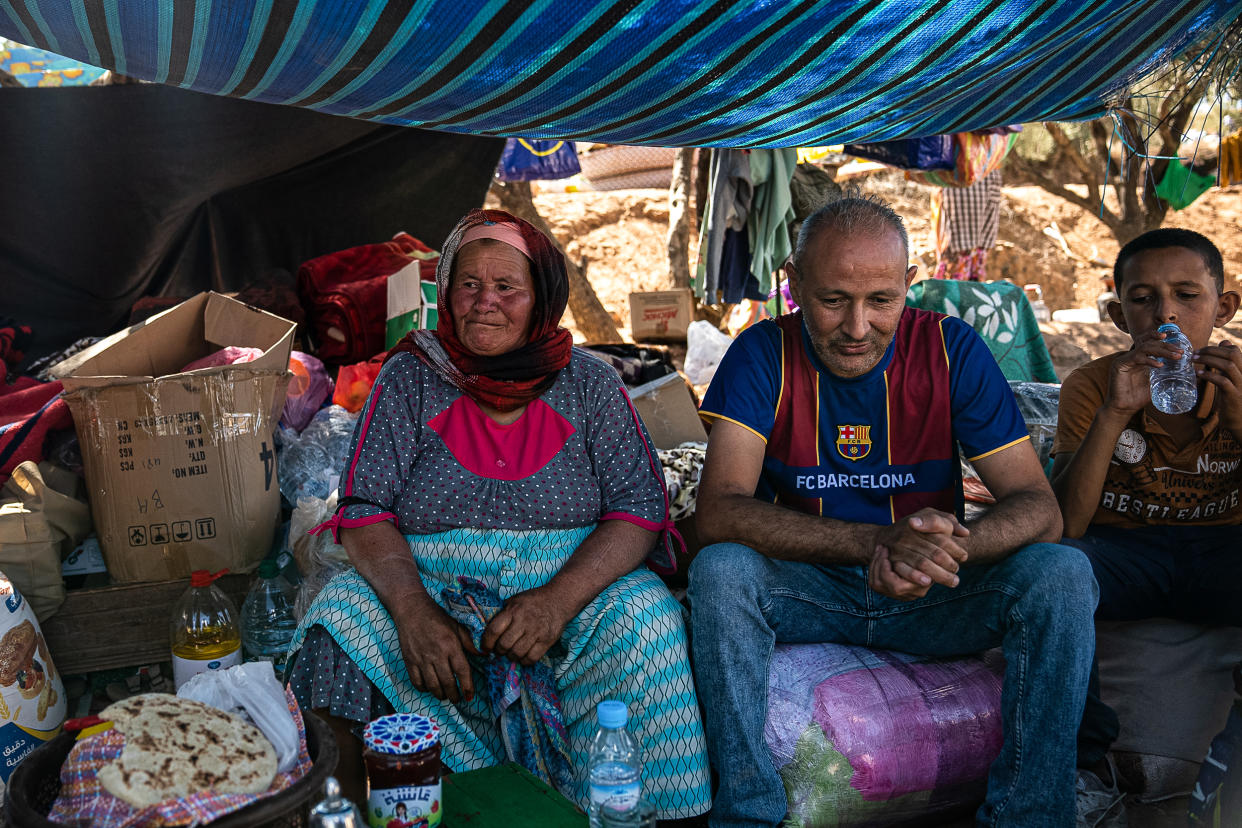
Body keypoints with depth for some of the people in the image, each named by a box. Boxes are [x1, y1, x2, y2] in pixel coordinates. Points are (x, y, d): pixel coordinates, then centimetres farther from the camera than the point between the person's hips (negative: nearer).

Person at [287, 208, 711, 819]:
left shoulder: (588, 384, 3)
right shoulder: (409, 379, 4)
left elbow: (640, 507, -4)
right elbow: (364, 508, -3)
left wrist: (558, 600, -21)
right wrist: (414, 610, -22)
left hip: (571, 592, 0)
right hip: (429, 589, 1)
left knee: (646, 618, -28)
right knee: (343, 613, -26)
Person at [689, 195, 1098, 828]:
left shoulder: (951, 349, -8)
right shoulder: (765, 354, -11)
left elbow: (1039, 507, -12)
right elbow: (718, 512, -24)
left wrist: (958, 543, -37)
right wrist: (878, 544, -37)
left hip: (936, 599, 1)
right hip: (808, 592, -1)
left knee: (1061, 573, -23)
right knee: (720, 570, -30)